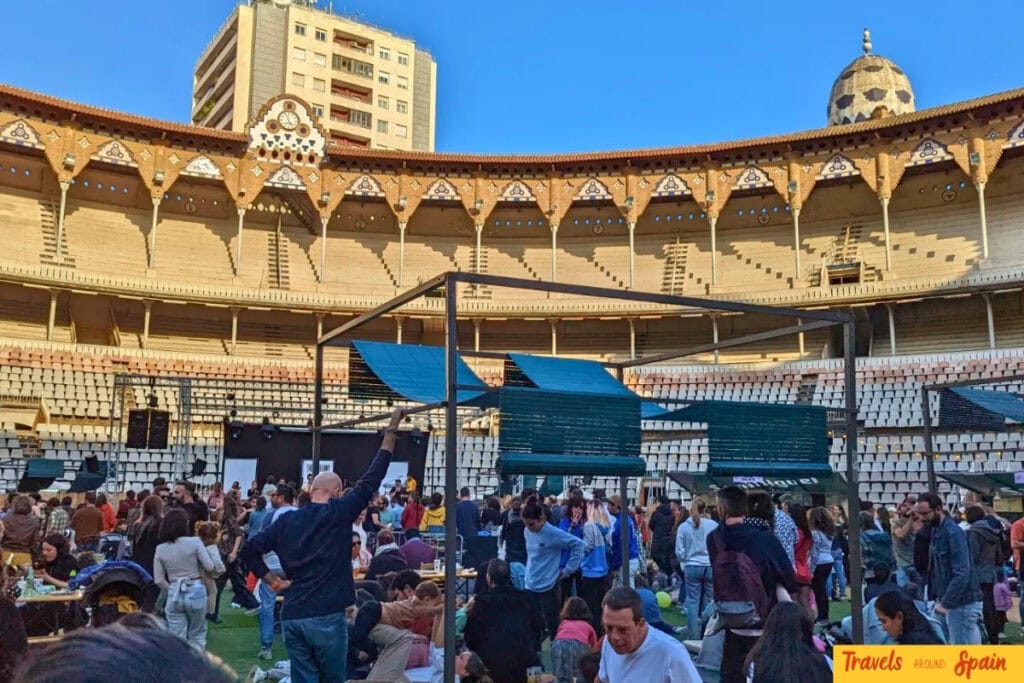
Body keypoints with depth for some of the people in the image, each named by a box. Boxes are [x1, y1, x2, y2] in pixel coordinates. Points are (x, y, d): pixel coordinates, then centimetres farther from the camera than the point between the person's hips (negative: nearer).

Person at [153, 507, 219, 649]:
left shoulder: (160, 549, 1)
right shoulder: (194, 541, -10)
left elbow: (158, 580, 2)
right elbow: (209, 567, -9)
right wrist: (216, 567, 12)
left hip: (174, 594, 2)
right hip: (195, 591, -2)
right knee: (197, 636, 16)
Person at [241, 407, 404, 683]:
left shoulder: (286, 521, 7)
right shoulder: (339, 513, -5)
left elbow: (249, 549, 4)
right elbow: (371, 480, -5)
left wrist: (273, 580, 9)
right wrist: (392, 429, 0)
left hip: (292, 617, 4)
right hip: (327, 617, -4)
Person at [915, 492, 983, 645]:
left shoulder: (954, 532, -18)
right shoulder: (936, 531, 9)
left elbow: (962, 573, -23)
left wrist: (946, 603, -21)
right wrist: (935, 598, 9)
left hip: (962, 603, -9)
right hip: (944, 601, 9)